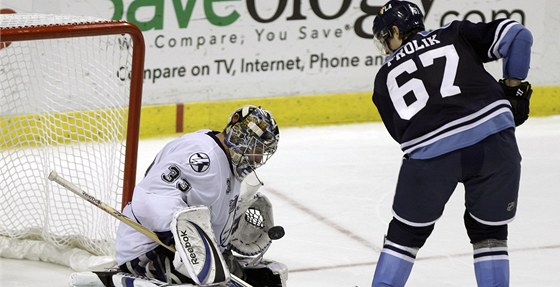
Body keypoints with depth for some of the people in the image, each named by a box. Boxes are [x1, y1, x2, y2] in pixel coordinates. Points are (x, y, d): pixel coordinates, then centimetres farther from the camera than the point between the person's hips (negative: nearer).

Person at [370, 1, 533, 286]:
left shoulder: (385, 76, 22)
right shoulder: (455, 35, 18)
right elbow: (516, 35, 7)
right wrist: (514, 85, 19)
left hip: (429, 155, 0)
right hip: (493, 139, 0)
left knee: (405, 233, 22)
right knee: (490, 233, 18)